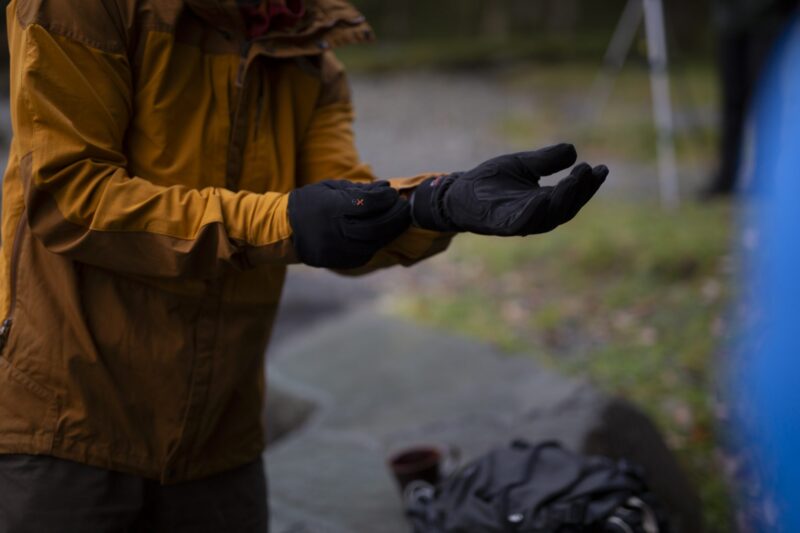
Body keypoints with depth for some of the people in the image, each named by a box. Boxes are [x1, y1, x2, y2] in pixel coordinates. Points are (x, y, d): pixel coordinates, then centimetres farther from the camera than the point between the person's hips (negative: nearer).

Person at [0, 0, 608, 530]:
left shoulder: (313, 63, 7)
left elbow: (351, 215, -6)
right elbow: (62, 192, -18)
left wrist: (442, 202, -28)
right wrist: (278, 223, -24)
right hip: (67, 423, -5)